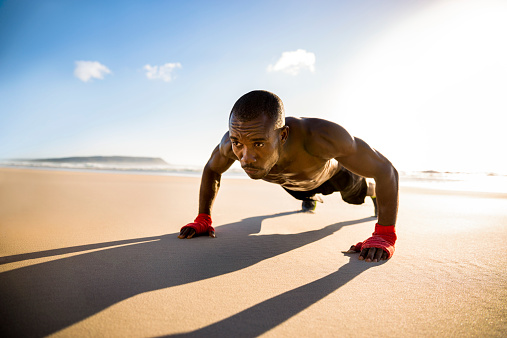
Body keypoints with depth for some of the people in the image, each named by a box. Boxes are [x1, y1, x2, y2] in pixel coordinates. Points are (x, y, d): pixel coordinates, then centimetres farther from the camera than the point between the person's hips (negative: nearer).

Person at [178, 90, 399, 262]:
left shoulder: (321, 135, -53)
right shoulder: (234, 141, -42)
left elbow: (385, 170, -40)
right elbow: (211, 169, -17)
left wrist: (385, 235, -44)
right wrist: (202, 219, -22)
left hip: (330, 168, -2)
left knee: (355, 195, 32)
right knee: (304, 194, 38)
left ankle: (373, 191, 69)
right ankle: (312, 198, 76)